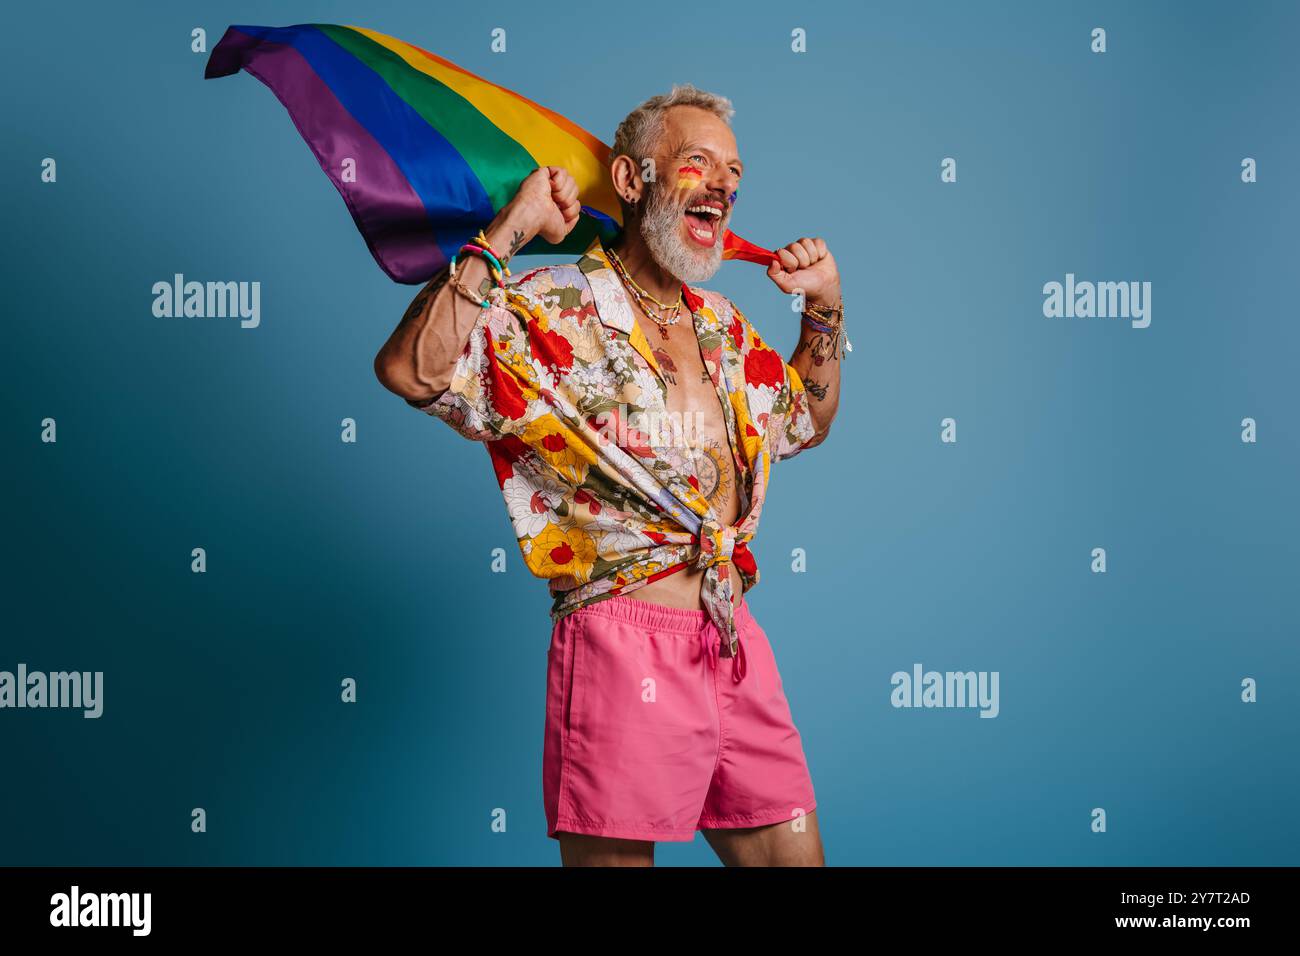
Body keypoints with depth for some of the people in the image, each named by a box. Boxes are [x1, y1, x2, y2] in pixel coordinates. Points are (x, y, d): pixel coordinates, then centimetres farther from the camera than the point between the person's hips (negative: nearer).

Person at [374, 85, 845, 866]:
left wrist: (826, 308, 21)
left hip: (738, 646, 7)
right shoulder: (552, 312, -6)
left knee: (795, 854, 13)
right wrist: (509, 230, -20)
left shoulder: (724, 327, 17)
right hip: (624, 645, -7)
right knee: (619, 851, 0)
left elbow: (808, 422, 34)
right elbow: (409, 370, -23)